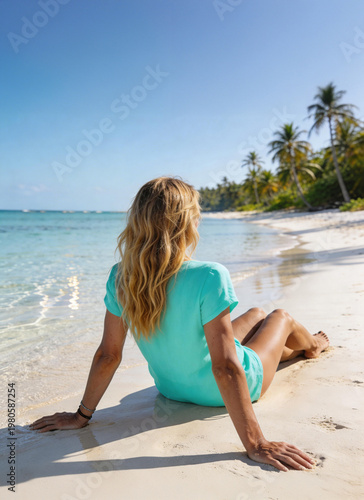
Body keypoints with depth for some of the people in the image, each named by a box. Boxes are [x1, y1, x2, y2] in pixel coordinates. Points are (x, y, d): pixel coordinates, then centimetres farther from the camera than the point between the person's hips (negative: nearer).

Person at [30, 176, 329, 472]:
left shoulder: (121, 278, -18)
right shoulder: (208, 278, -36)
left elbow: (108, 355, -13)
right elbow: (225, 368, -35)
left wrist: (81, 416, -1)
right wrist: (255, 444, -26)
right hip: (220, 392, -5)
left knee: (257, 314, 30)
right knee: (281, 317, 25)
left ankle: (291, 351, 65)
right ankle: (314, 345, 62)